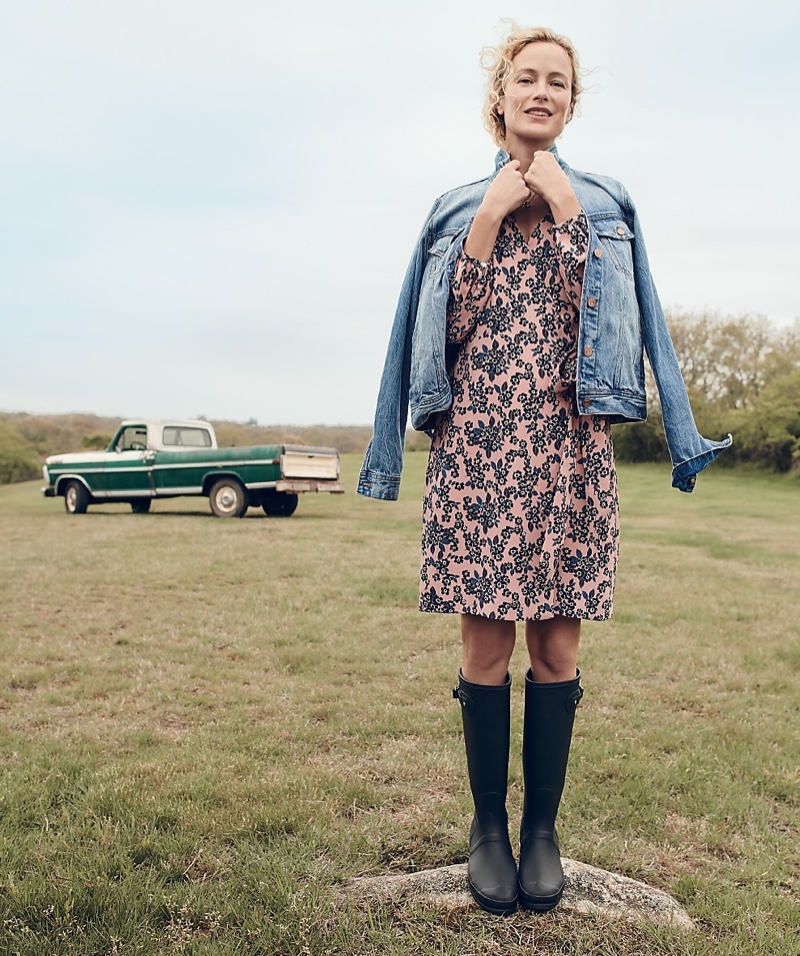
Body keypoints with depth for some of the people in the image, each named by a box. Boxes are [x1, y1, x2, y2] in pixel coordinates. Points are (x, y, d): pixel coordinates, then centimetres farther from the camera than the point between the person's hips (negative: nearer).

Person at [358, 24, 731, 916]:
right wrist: (491, 219, -3)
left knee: (556, 646, 2)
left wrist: (562, 208, -3)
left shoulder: (604, 202, 14)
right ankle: (488, 825, 17)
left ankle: (541, 826, 19)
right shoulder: (457, 206, 14)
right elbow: (452, 328, 2)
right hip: (477, 443, 0)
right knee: (486, 644, 1)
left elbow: (601, 320, -1)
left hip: (569, 445, 1)